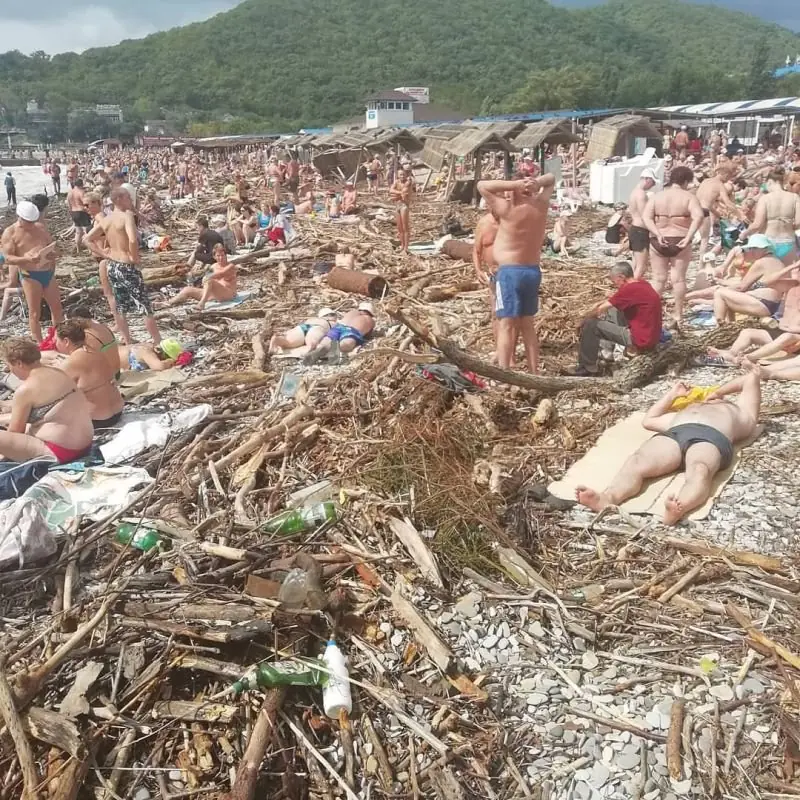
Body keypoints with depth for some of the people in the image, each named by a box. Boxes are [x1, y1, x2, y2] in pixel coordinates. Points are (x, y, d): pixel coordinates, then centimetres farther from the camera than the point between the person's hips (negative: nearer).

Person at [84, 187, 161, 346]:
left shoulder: (104, 220, 5)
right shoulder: (127, 216, -17)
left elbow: (87, 239, 11)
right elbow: (133, 240, -34)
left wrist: (104, 254, 7)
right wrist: (134, 257, -18)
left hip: (112, 266, 8)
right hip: (128, 267, -8)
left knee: (119, 306, 17)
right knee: (146, 307, 2)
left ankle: (127, 342, 27)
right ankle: (159, 343, 8)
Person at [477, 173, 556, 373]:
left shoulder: (509, 210, -15)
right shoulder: (541, 206, 3)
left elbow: (481, 185, -8)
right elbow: (551, 179, 20)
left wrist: (514, 185, -15)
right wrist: (538, 183, -2)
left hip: (510, 272, -7)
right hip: (533, 271, 7)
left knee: (505, 325, -5)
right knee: (527, 324, 15)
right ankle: (534, 373, 19)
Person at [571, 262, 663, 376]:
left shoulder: (629, 289, -21)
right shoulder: (641, 283, 6)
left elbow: (600, 310, -12)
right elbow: (614, 300, 21)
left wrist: (584, 320, 4)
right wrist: (603, 302, 6)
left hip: (641, 340, -10)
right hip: (650, 335, 10)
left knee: (590, 325, -8)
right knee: (610, 312, 24)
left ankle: (587, 368, 3)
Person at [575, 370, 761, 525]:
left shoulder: (740, 414, 43)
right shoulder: (681, 414, 51)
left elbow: (752, 377, 47)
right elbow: (648, 421, 55)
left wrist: (722, 391, 53)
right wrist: (673, 394, 61)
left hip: (711, 439, -2)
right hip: (672, 435, 3)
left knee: (700, 472, -41)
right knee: (637, 463, -32)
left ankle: (679, 508, -70)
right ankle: (606, 498, -60)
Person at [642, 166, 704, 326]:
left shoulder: (656, 196, 4)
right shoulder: (688, 196, -3)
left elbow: (645, 217, -8)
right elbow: (698, 216, -19)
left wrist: (658, 234, -14)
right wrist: (688, 237, -19)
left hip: (659, 241, 2)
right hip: (679, 242, -2)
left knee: (658, 278, 10)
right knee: (678, 279, 4)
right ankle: (678, 315, 7)